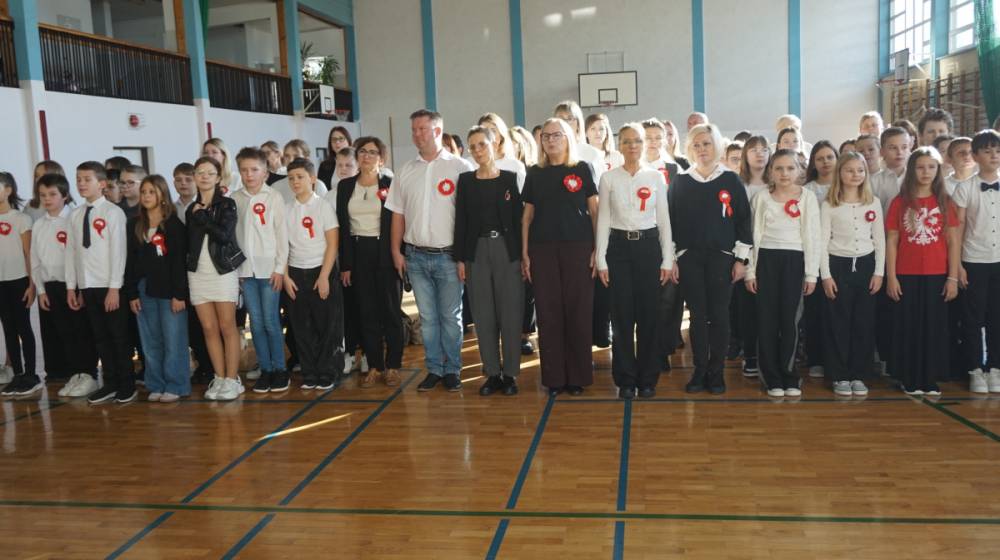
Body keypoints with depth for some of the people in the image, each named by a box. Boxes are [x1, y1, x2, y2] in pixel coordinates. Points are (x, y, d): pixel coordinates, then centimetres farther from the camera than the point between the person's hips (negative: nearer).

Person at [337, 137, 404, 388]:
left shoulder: (391, 185, -2)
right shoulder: (345, 186, 6)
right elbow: (342, 226, 6)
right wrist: (345, 264, 2)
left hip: (386, 252, -3)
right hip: (358, 252, 3)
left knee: (391, 310, 3)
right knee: (366, 311, 6)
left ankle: (393, 366, 12)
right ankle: (374, 366, 15)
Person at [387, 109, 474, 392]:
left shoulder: (460, 167, -4)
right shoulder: (406, 171, 9)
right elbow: (398, 214, 12)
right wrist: (396, 251, 7)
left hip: (448, 255, -4)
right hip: (416, 256, 4)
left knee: (451, 317, 5)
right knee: (427, 317, 10)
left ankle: (452, 369, 17)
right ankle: (434, 369, 21)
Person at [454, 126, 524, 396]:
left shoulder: (510, 178, 2)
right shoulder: (465, 180, 6)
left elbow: (518, 218, 0)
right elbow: (460, 220, 5)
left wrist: (522, 255, -5)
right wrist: (460, 258, 0)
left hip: (507, 249, -2)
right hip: (477, 251, 2)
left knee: (510, 312, 2)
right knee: (483, 314, 5)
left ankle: (510, 373, 12)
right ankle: (492, 373, 15)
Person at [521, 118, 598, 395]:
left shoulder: (582, 169, 4)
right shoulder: (535, 173, 10)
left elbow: (595, 211, 3)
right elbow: (528, 215, 10)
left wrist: (597, 249, -3)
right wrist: (524, 253, 4)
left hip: (578, 247, -2)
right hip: (543, 249, 2)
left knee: (578, 312, 1)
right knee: (548, 313, 3)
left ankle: (577, 376, 12)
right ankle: (553, 378, 12)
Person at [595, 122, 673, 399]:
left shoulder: (656, 177, 4)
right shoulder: (609, 178, 2)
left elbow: (664, 220, 5)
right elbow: (603, 221, 2)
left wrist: (667, 260, -1)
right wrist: (601, 260, -4)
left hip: (649, 246, 1)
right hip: (619, 247, 0)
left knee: (649, 314, 3)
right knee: (622, 315, 1)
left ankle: (647, 379, 14)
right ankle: (626, 379, 12)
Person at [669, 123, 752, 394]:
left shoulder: (731, 180, 3)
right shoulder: (680, 182, 5)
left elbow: (743, 219, 2)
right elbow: (671, 221, 5)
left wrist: (741, 259, -3)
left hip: (722, 257, -1)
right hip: (689, 257, 1)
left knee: (719, 315, 0)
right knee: (697, 315, 3)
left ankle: (716, 373, 11)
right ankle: (699, 371, 13)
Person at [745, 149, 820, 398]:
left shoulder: (807, 197, 3)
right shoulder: (762, 197, 5)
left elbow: (812, 236, 2)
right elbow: (754, 235, 5)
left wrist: (811, 273, -2)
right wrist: (750, 270, 0)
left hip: (794, 260, 0)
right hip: (766, 259, 1)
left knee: (789, 319, 3)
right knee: (767, 319, 3)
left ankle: (789, 375, 15)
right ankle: (772, 377, 11)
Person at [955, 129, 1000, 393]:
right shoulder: (965, 188, -1)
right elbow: (957, 229, -1)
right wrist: (957, 265, -6)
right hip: (974, 262, -2)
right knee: (974, 318, 3)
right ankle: (975, 370, 11)